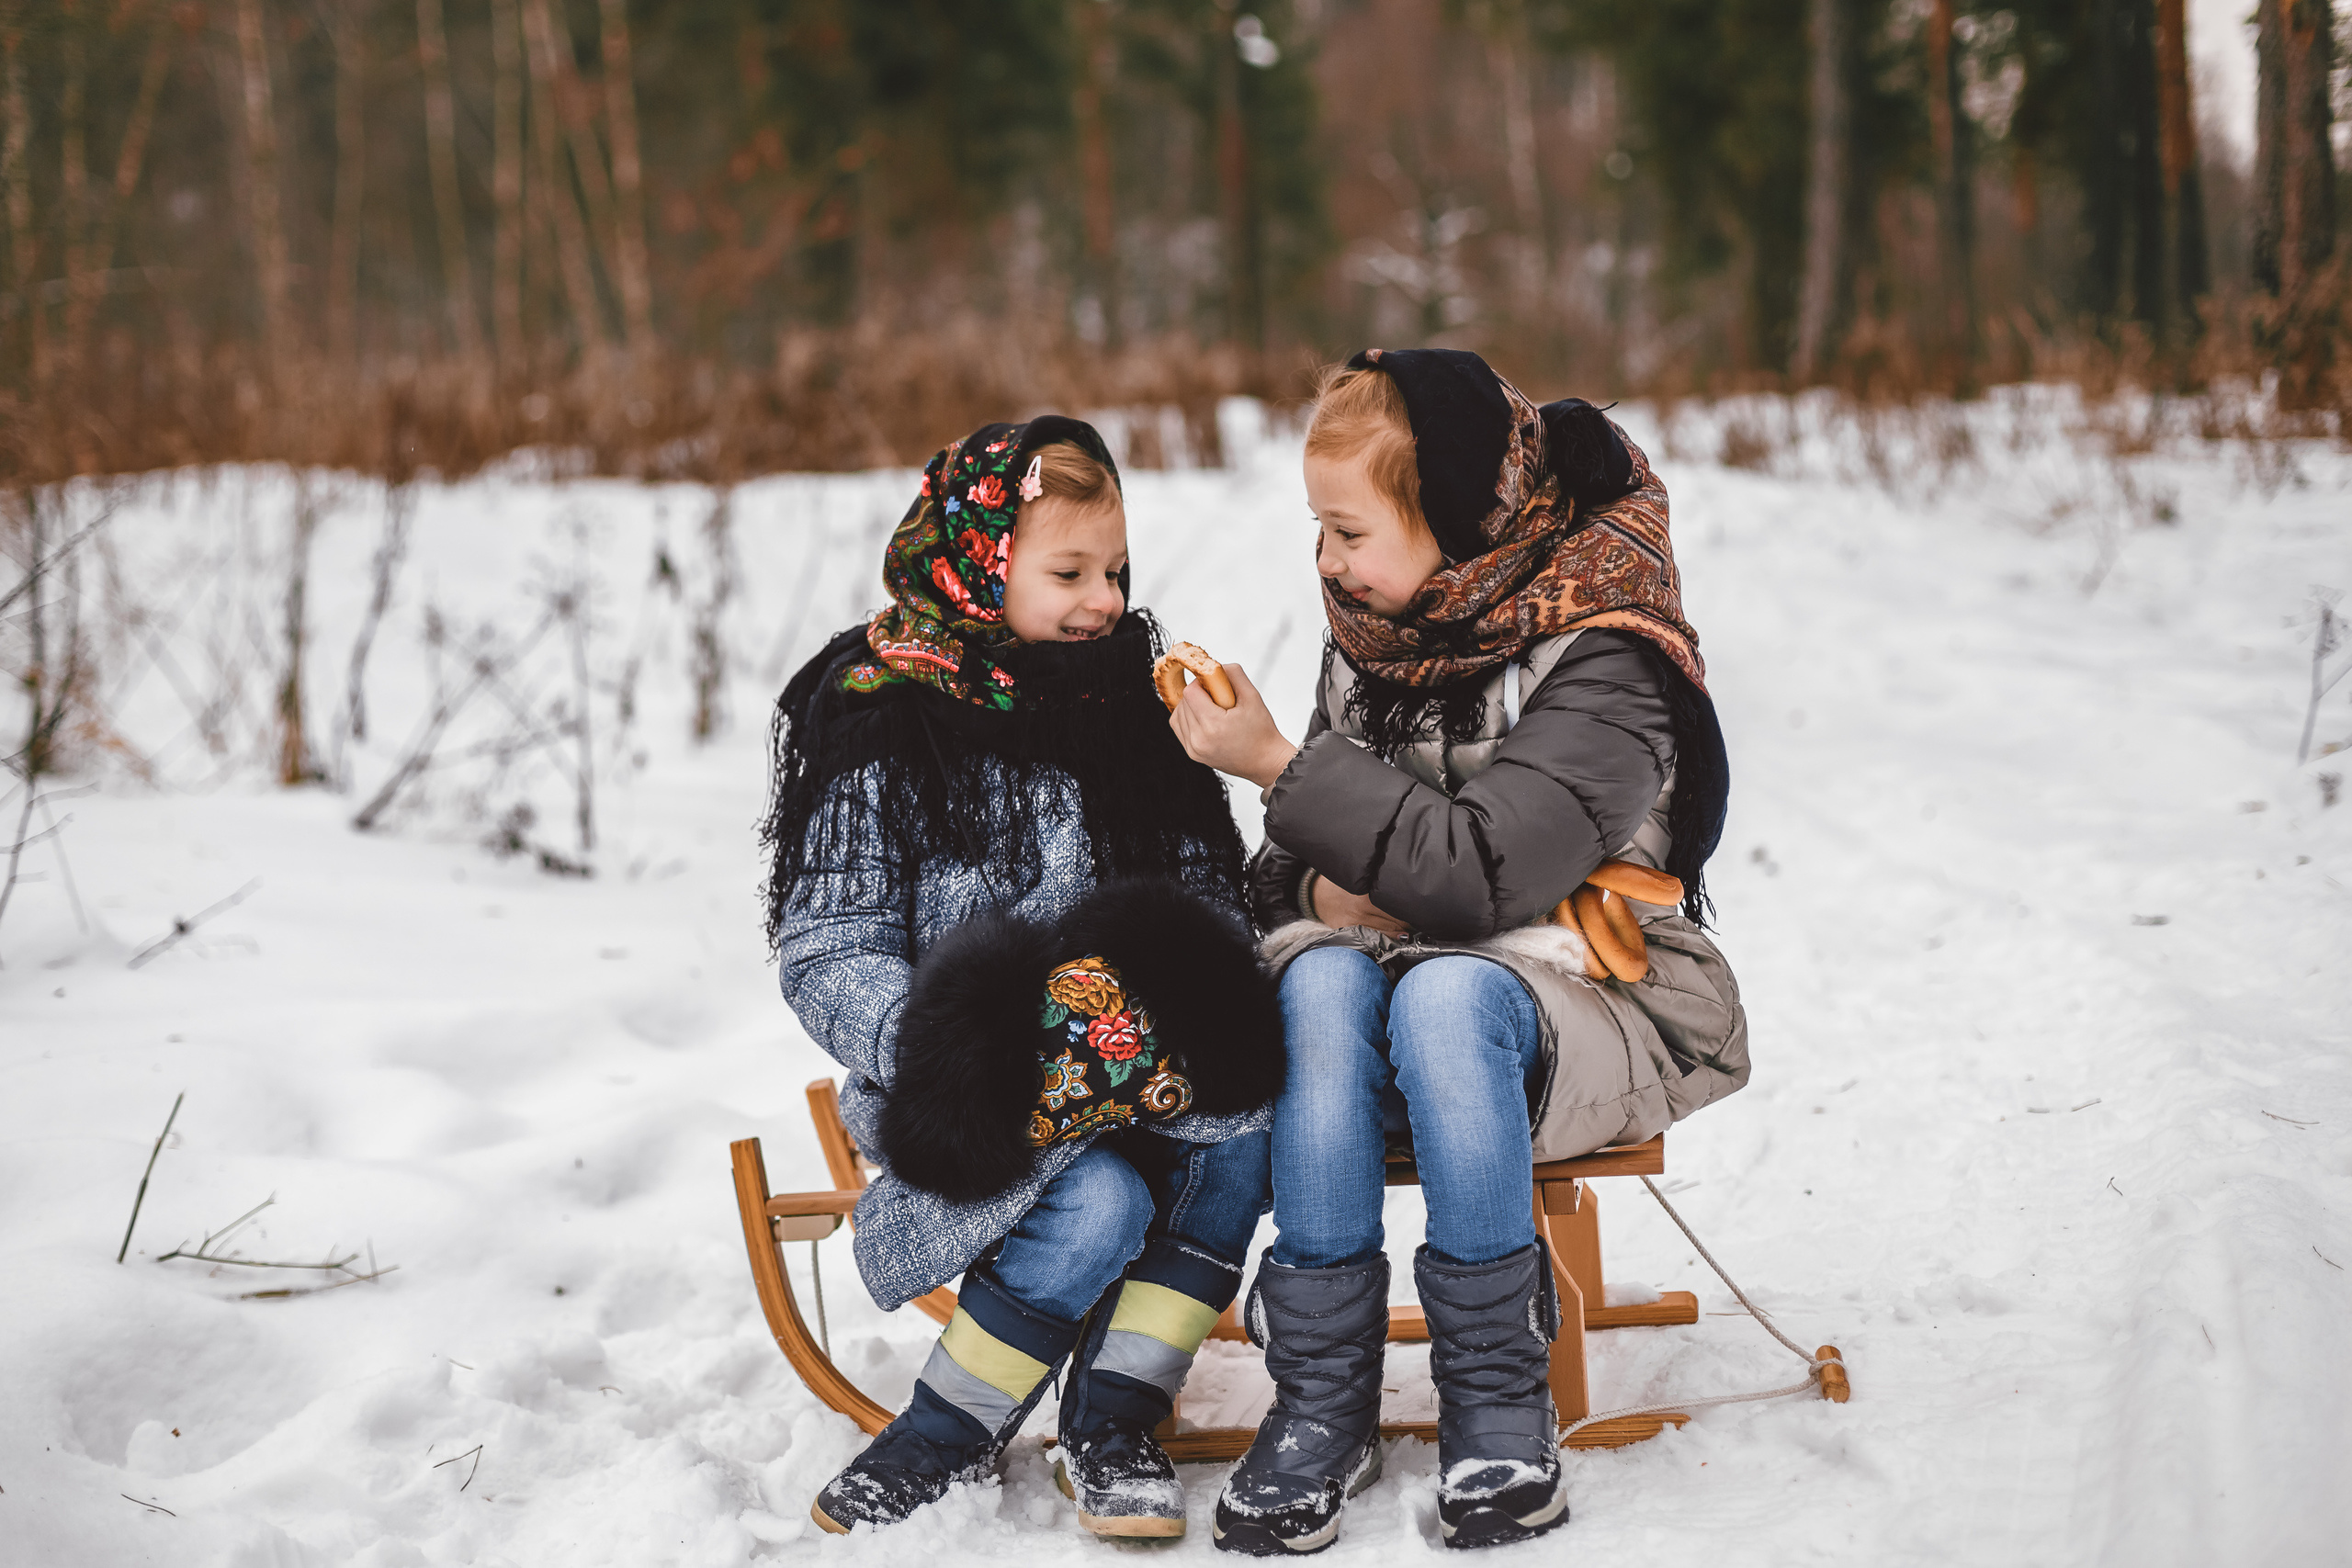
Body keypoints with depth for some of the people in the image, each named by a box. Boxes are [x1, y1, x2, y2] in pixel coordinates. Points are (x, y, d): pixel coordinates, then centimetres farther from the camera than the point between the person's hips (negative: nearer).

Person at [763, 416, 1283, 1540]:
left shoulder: (1131, 709, 11)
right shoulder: (880, 733, -5)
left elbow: (1210, 890, 12)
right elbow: (828, 958, -8)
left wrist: (1198, 1002, -11)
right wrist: (934, 1048, -27)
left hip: (1131, 1064, 5)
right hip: (980, 1090, -5)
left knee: (1241, 1128, -25)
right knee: (1100, 1199, -31)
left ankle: (1113, 1418, -10)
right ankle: (955, 1433, -5)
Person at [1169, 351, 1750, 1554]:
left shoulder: (1597, 662, -14)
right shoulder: (1375, 636, 7)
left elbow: (1477, 871, -27)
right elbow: (1288, 869, 14)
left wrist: (1279, 767, -24)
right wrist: (1321, 887, -11)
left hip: (1586, 994, -5)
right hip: (1407, 956, 5)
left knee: (1443, 994, -37)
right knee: (1321, 978, -30)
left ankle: (1497, 1396, -23)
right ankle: (1320, 1399, -28)